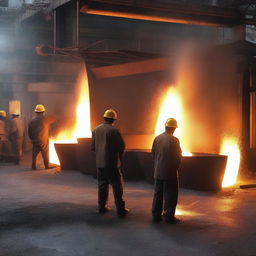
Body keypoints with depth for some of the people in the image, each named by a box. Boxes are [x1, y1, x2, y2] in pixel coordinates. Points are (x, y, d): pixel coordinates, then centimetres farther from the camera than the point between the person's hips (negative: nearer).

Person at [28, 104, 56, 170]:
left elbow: (29, 132, 9)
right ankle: (47, 166, 12)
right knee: (45, 154, 6)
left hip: (34, 141, 4)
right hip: (43, 140, -4)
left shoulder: (31, 121, 4)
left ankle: (33, 166, 12)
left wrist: (32, 139, 21)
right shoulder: (45, 118, -10)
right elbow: (54, 119, 6)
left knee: (34, 154, 10)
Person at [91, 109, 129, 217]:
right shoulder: (114, 130, -13)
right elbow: (121, 146, -9)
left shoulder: (96, 130, 3)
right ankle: (120, 209, 2)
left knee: (102, 185, 15)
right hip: (112, 163, -5)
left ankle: (102, 207, 19)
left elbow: (93, 147, 8)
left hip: (99, 163, 5)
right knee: (117, 186, 1)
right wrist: (119, 157, 9)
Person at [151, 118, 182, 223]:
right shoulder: (174, 140, -13)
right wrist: (175, 167, 9)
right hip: (170, 172, -5)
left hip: (158, 172, 5)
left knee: (158, 194, 12)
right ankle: (169, 216, 5)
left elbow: (153, 154, 6)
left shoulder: (157, 138, 0)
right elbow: (178, 156, -8)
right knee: (170, 195, 4)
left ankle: (156, 215, 16)